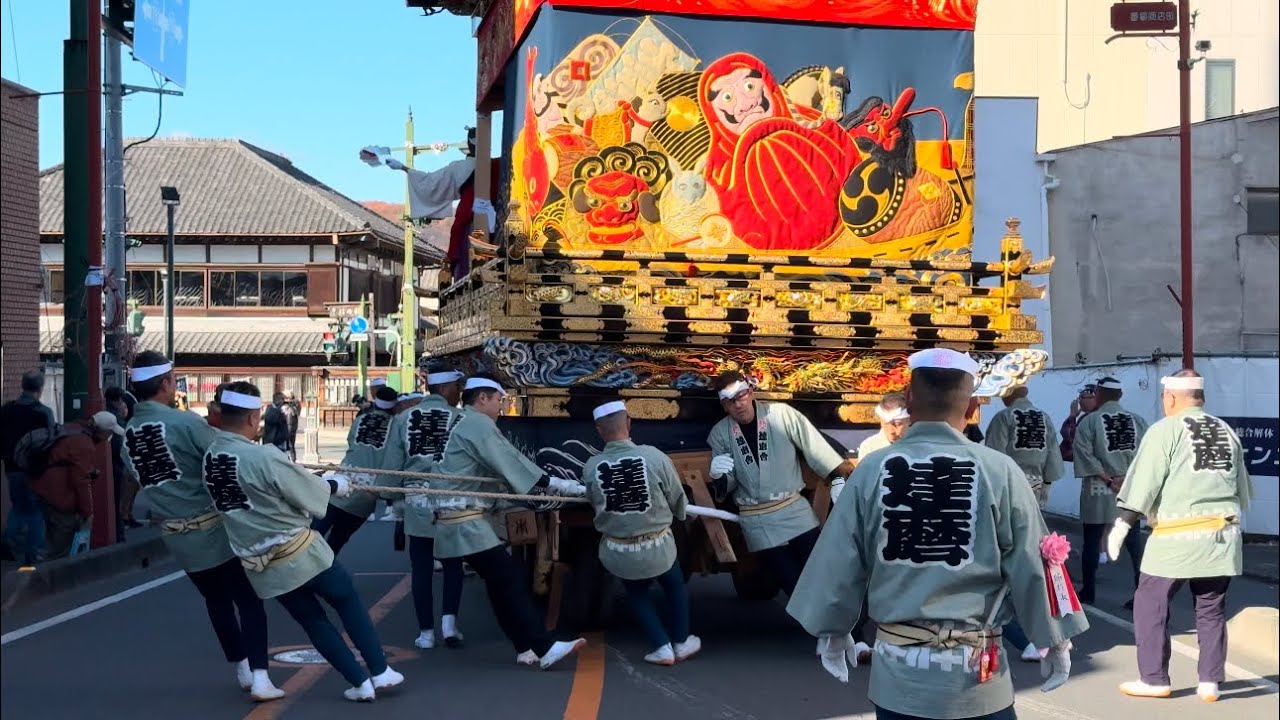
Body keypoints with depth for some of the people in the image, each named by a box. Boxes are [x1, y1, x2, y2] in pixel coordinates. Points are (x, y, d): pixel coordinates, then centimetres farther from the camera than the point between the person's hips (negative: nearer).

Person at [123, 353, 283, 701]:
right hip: (215, 529, -6)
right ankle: (259, 677, -6)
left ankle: (242, 671, 30)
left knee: (216, 601, 22)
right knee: (249, 601, 3)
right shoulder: (184, 422, -18)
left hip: (176, 537, 6)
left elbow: (141, 477, 10)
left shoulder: (128, 435, 2)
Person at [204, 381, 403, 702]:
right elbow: (313, 495, -12)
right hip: (299, 553, -6)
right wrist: (338, 484, 10)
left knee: (312, 620, 17)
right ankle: (380, 672, 17)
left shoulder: (210, 457, -4)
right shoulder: (264, 456, -24)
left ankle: (360, 683, 19)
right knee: (348, 601, 14)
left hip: (260, 565, 6)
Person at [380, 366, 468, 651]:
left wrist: (395, 497, 14)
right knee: (452, 565, 13)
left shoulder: (403, 418, 4)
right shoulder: (459, 419, -5)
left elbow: (392, 463, 5)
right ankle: (448, 621, 2)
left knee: (421, 569, 7)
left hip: (416, 502, 2)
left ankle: (426, 632, 10)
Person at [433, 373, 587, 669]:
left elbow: (504, 469, 22)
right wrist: (572, 488, -16)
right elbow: (514, 465, -17)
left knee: (501, 582, 9)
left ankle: (527, 648, 9)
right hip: (467, 520, -11)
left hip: (464, 519, 11)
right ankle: (544, 648, -17)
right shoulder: (479, 425, -11)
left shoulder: (467, 426, 23)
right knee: (508, 580, -14)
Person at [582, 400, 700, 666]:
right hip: (657, 546, -1)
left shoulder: (590, 467, -15)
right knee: (674, 586, 30)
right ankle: (681, 643, 42)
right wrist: (681, 513, 20)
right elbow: (678, 500, -4)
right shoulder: (654, 456, -18)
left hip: (617, 552, 1)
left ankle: (662, 647, 25)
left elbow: (596, 503, 0)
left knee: (637, 593, 30)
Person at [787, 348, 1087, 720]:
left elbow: (839, 563, 1)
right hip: (977, 675, -1)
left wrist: (832, 630, 18)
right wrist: (1055, 640, 11)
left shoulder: (872, 469, -7)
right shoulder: (1000, 472, -11)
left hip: (898, 669, 2)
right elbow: (1032, 568, -4)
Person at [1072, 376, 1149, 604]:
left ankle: (1088, 591, 14)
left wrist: (1108, 479, -11)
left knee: (1092, 541, 7)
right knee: (1133, 541, 6)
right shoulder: (1138, 421, 4)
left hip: (1098, 490, -3)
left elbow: (1083, 453, -14)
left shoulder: (1089, 421, -4)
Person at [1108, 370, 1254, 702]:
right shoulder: (1226, 432, 14)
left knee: (1150, 604, 4)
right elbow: (1243, 489, 20)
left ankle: (1154, 679, 7)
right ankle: (1210, 682, 14)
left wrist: (1122, 524, -6)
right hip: (1224, 535, 6)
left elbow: (1144, 482, -10)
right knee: (1211, 609, 13)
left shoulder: (1165, 429, -5)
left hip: (1180, 536, -6)